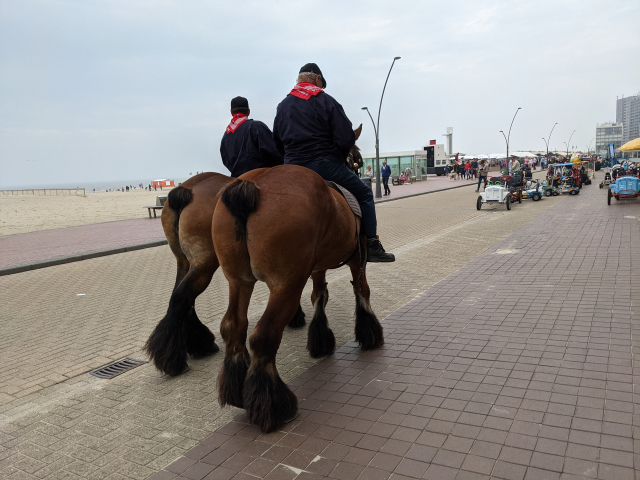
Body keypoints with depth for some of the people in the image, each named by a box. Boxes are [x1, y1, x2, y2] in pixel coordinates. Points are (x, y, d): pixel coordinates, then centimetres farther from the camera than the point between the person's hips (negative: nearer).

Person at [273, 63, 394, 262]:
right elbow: (347, 138, -10)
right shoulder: (325, 101, -2)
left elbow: (277, 144, 15)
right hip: (325, 165, -5)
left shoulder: (282, 105, 14)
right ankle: (372, 246, 1)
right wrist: (338, 157, 8)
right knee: (364, 194, 8)